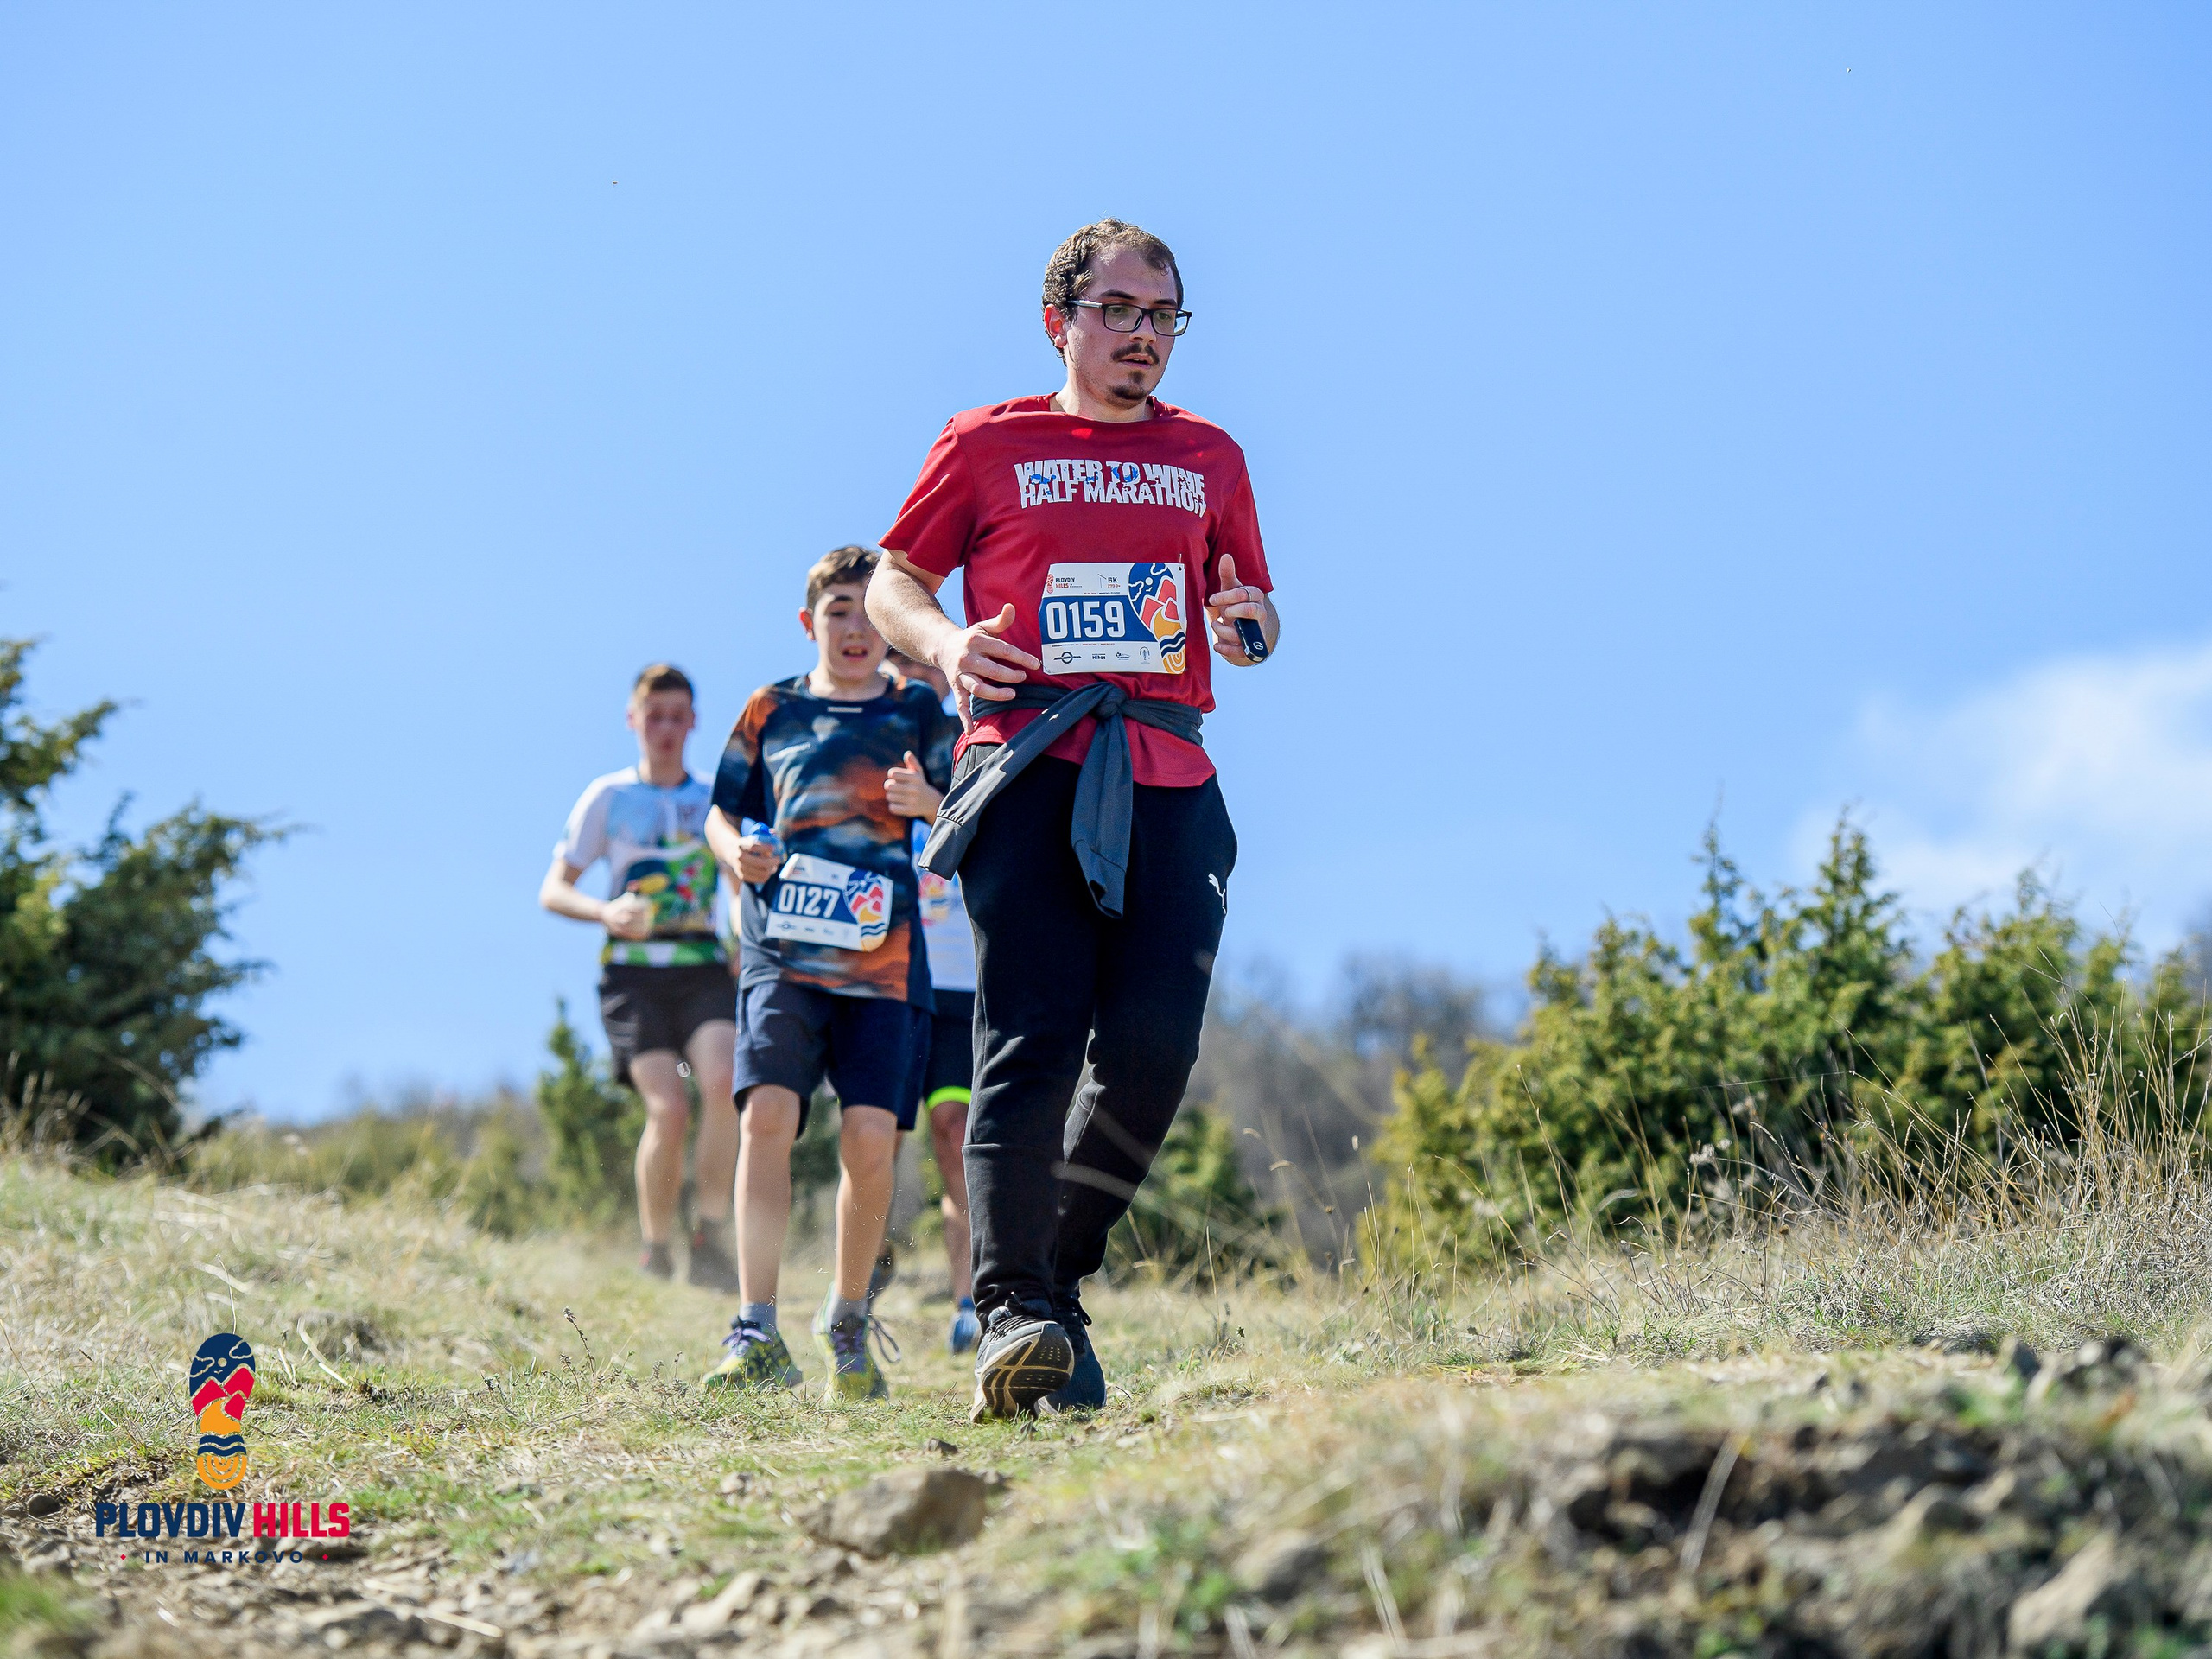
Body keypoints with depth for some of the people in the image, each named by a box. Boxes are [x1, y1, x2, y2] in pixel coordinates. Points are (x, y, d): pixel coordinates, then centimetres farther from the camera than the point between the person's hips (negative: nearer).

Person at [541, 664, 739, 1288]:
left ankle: (709, 1242, -17)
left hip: (703, 965, 2)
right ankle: (655, 1253, -1)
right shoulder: (607, 797, 9)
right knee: (668, 1108, -18)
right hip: (633, 971, -2)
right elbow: (553, 890, 8)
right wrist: (605, 912, -13)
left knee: (724, 1083, -24)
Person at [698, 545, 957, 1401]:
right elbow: (724, 809, 19)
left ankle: (847, 1321, 14)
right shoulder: (771, 710, 14)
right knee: (767, 1114, -18)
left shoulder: (919, 713, 11)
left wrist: (930, 804, -13)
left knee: (871, 1136, -9)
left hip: (883, 954, 0)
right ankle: (756, 1334, -19)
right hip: (782, 947, 0)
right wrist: (736, 850, -4)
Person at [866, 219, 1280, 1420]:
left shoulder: (1210, 457, 21)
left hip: (1168, 780, 3)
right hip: (1029, 766, -3)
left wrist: (1248, 626, 2)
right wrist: (943, 644, -6)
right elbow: (893, 580, 16)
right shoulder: (986, 445, 12)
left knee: (1154, 1046, -9)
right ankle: (1011, 1314, -19)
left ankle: (1061, 1280, 10)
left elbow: (1252, 608, 27)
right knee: (1033, 1040, -15)